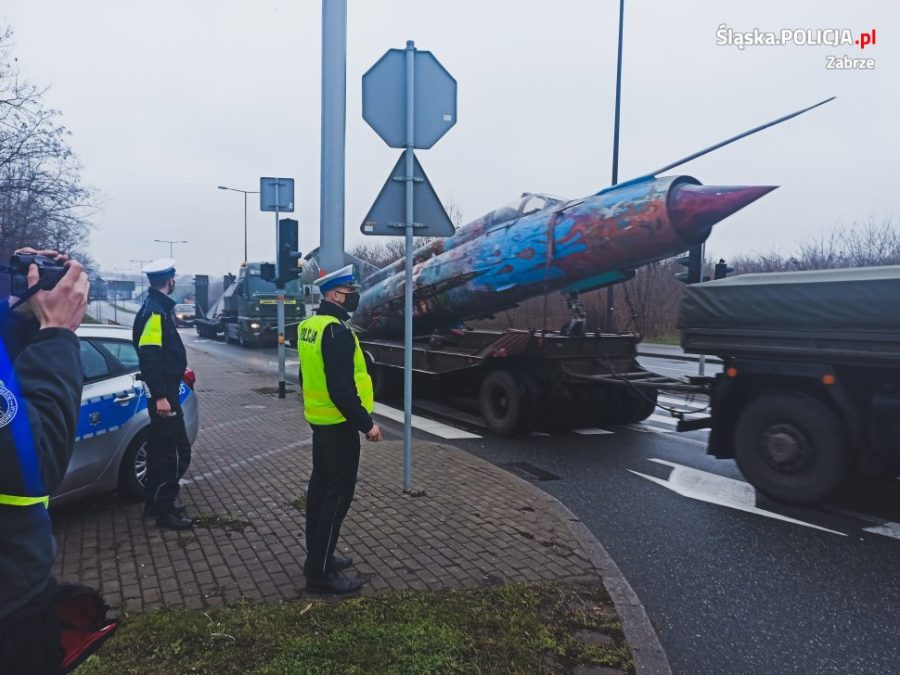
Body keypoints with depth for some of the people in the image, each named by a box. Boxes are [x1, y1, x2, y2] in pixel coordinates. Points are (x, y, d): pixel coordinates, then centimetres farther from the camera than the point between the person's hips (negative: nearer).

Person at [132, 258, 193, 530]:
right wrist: (160, 395, -26)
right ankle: (165, 509, 3)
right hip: (162, 390, -11)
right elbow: (149, 357, -24)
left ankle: (155, 501, 29)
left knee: (161, 446, 18)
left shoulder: (158, 307, 12)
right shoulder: (155, 310, -17)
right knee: (177, 449, -6)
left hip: (165, 388, 11)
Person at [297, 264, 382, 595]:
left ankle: (317, 557, 28)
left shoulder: (310, 326, 10)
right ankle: (320, 573, 4)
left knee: (321, 487, 17)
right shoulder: (337, 331, -22)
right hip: (338, 423, -10)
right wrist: (365, 423, -22)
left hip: (320, 419, 10)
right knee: (338, 494, -3)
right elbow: (342, 388, -27)